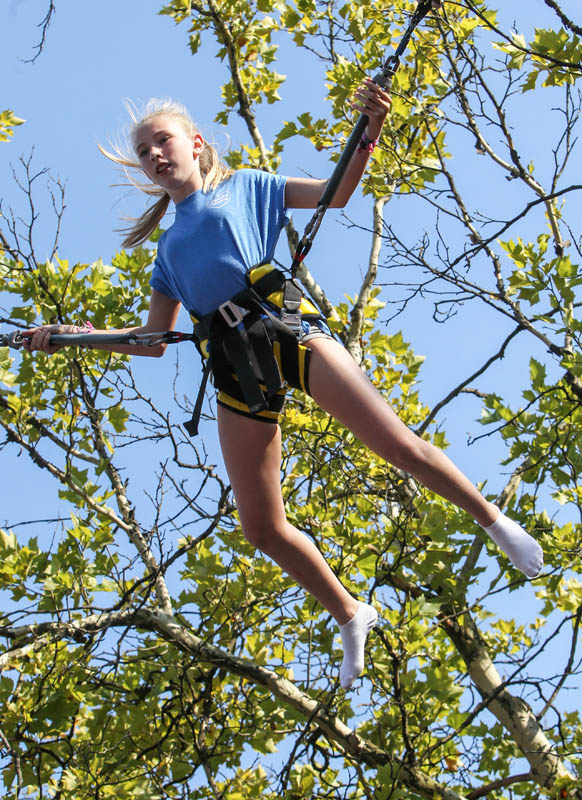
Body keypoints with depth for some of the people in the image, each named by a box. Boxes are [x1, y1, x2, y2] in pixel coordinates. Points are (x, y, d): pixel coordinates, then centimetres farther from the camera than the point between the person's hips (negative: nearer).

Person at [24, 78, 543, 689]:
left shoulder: (247, 186, 16)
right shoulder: (168, 246, 25)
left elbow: (336, 193, 6)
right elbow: (153, 340, 24)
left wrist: (369, 131, -12)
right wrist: (68, 335, 15)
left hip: (289, 333, -4)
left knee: (399, 445, -17)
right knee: (263, 529, 1)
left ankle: (495, 521, 4)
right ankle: (350, 617, 19)